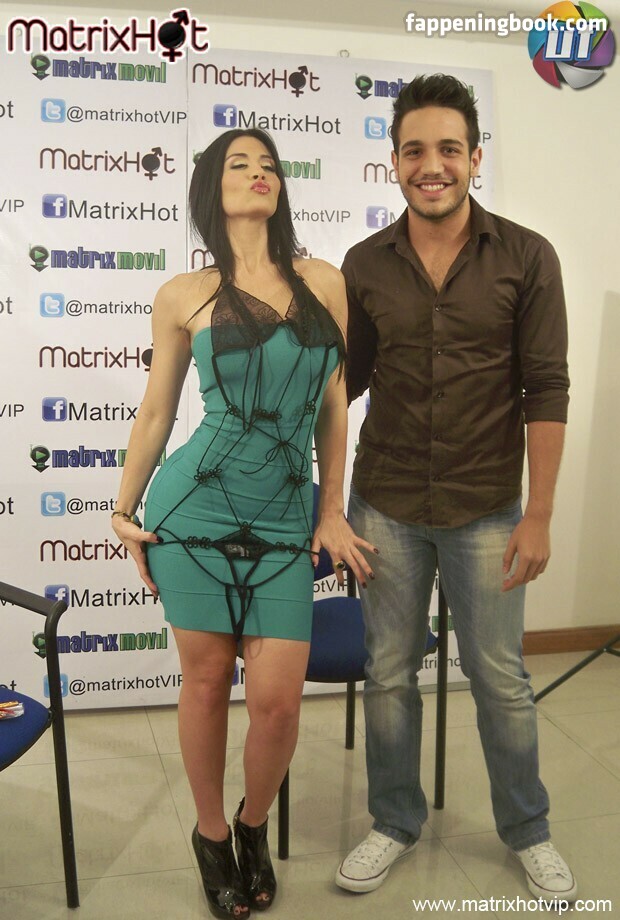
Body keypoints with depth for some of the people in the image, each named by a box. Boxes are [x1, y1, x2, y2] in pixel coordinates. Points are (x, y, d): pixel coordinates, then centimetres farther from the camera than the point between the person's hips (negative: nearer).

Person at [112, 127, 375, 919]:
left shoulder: (325, 283, 6)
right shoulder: (185, 296, 1)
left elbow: (334, 407, 9)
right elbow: (155, 411, 9)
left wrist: (331, 512, 9)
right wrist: (123, 511, 12)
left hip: (284, 521, 2)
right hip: (195, 505, -1)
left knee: (277, 699, 0)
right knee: (207, 682, 9)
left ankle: (253, 828, 32)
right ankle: (210, 835, 35)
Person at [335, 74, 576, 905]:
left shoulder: (526, 258, -6)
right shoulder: (365, 264, 0)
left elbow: (546, 391, -7)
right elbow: (348, 377, 9)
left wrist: (538, 515, -9)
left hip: (485, 512, -2)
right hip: (386, 508, 2)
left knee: (500, 681, 12)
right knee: (389, 674, 13)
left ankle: (528, 832, 37)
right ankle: (396, 824, 36)